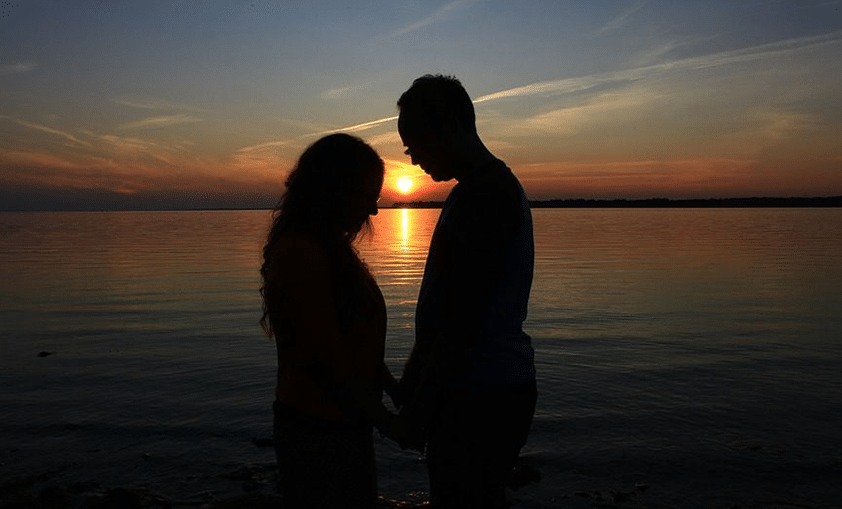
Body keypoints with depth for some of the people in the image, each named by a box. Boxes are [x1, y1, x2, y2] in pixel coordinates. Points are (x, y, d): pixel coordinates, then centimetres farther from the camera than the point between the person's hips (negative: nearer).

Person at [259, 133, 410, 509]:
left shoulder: (326, 247, 10)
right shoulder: (302, 255, -23)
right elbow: (326, 358, -25)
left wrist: (389, 383, 8)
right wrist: (384, 420, -15)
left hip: (338, 423, 10)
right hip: (321, 432, -10)